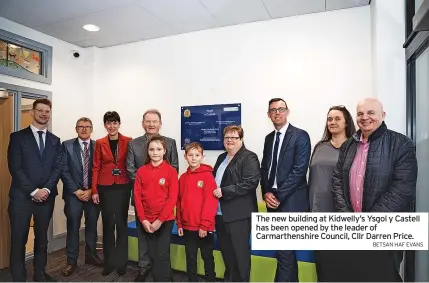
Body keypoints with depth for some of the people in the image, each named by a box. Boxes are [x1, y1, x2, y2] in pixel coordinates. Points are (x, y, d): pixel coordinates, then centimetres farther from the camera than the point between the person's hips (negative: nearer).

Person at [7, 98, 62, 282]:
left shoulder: (55, 140, 10)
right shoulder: (18, 137, 0)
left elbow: (58, 168, 3)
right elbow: (15, 168, -8)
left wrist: (46, 189, -10)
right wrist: (33, 191, -13)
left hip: (46, 196, 3)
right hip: (21, 196, -3)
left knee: (42, 238, 13)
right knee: (19, 240, 4)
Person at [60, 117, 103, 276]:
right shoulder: (67, 145, 1)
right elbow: (64, 170, -3)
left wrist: (92, 190, -7)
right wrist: (76, 191, -9)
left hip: (93, 193, 1)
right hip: (74, 193, -1)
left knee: (92, 226, 12)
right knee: (73, 227, 5)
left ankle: (91, 255, 28)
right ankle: (71, 261, 19)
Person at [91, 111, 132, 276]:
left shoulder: (128, 141, -1)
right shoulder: (100, 143, 4)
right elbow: (96, 167, 4)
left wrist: (133, 186, -6)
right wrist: (94, 190, -1)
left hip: (123, 187, -1)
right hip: (105, 188, 1)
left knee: (122, 223, 7)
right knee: (108, 224, 10)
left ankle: (121, 262, 20)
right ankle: (109, 262, 24)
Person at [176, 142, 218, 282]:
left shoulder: (207, 175, -10)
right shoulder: (183, 177, 6)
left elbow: (211, 201, -15)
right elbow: (179, 202, 9)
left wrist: (205, 225, -16)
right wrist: (179, 223, 7)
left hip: (204, 227, -4)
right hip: (187, 226, 5)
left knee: (207, 257, 11)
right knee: (190, 257, 17)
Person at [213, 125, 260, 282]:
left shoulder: (249, 157, -9)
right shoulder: (222, 157, 17)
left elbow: (250, 183, -21)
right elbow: (214, 178, 25)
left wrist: (224, 191, -21)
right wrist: (213, 190, 4)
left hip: (239, 214, -8)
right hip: (220, 213, 8)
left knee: (240, 252, 4)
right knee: (225, 250, 19)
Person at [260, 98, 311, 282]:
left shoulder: (300, 136, -7)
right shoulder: (269, 138, 12)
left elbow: (299, 170, -15)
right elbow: (264, 168, 12)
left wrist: (278, 195, -16)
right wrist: (266, 193, -4)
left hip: (291, 202, -6)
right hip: (274, 201, 6)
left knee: (284, 253, -5)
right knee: (286, 251, 17)